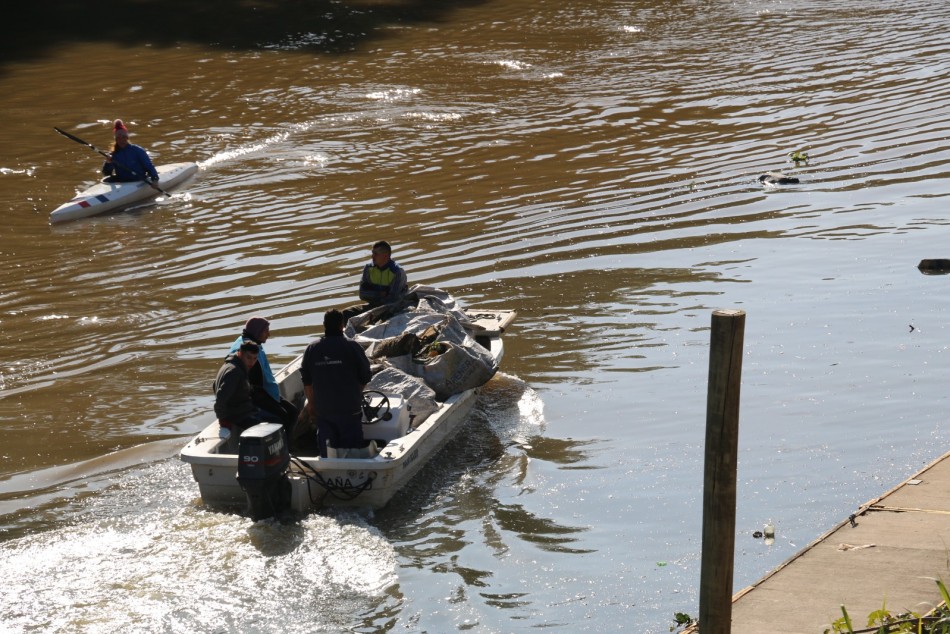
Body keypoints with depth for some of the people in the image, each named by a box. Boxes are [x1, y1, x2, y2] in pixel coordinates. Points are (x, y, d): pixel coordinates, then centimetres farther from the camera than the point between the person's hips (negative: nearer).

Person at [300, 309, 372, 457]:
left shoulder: (312, 348, 0)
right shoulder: (352, 347, -9)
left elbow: (306, 380, 7)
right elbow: (365, 377, -3)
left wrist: (311, 402, 20)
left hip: (322, 409, 3)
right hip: (349, 409, -3)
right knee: (352, 445, 4)